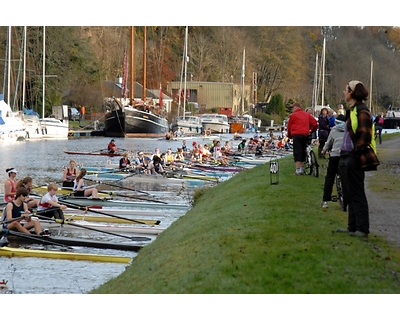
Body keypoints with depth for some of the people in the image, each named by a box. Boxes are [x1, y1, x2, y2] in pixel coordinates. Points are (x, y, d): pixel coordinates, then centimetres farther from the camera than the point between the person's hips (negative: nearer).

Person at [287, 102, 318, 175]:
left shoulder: (293, 115, 3)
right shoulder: (307, 114, 16)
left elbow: (289, 127, 9)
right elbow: (315, 123, 12)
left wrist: (289, 136, 24)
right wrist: (312, 130, 29)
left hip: (297, 135, -5)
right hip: (306, 135, 5)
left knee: (297, 152, -7)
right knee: (303, 152, 16)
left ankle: (298, 169, -14)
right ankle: (302, 168, 19)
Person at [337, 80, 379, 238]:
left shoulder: (361, 111, -14)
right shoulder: (352, 110, 17)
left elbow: (365, 135, -20)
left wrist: (357, 152, -22)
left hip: (354, 159, -11)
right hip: (346, 157, 11)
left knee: (356, 194, -7)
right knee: (349, 195, 15)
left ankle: (362, 229, -4)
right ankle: (353, 227, 22)